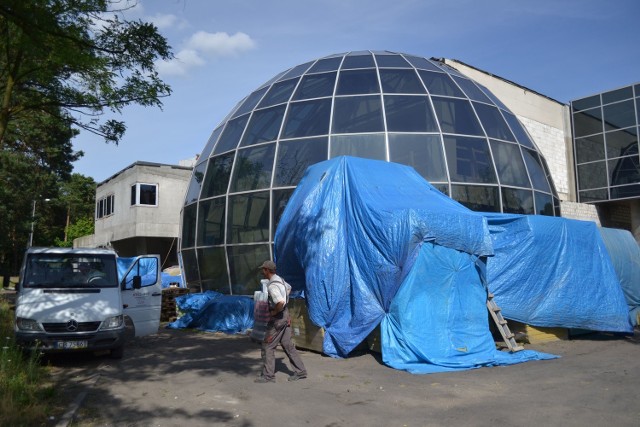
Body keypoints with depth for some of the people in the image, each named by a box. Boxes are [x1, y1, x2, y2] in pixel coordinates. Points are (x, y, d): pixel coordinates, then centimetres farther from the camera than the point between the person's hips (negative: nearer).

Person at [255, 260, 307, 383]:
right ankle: (300, 371, 16)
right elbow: (288, 289, 29)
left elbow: (281, 303, -36)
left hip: (278, 318, -9)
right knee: (288, 345, 13)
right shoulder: (279, 279, 8)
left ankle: (268, 376, 8)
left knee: (267, 346, 1)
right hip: (285, 315, 9)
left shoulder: (272, 286, -23)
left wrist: (274, 312, -17)